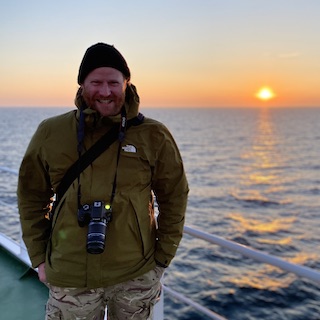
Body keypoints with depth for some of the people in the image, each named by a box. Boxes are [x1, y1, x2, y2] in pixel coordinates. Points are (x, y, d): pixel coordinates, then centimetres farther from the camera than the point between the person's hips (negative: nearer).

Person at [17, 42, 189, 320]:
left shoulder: (154, 136, -6)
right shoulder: (50, 133, -4)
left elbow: (174, 197, 1)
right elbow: (32, 198, 5)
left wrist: (163, 256, 1)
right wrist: (39, 257, 3)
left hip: (137, 276, 0)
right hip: (70, 278, 1)